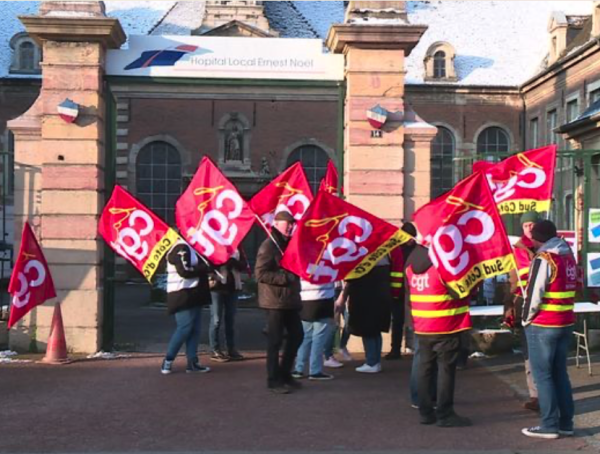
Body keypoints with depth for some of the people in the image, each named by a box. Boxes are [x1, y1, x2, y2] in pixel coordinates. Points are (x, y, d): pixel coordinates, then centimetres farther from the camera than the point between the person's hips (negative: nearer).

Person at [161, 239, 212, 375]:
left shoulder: (191, 248, 18)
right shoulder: (181, 248, -14)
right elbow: (184, 271, -22)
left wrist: (205, 268, 0)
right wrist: (204, 268, -14)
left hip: (193, 294, 10)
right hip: (183, 295, -10)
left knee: (194, 329, 7)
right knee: (184, 327, -10)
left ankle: (192, 362, 8)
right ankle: (168, 361, -1)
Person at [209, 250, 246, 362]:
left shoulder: (236, 249, 10)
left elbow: (243, 265, 0)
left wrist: (233, 261, -18)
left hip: (232, 287, 4)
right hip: (217, 287, -4)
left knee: (231, 320, 10)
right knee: (216, 320, -2)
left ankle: (232, 349, 16)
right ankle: (215, 351, 3)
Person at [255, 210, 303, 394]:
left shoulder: (288, 244, 16)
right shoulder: (269, 245, -12)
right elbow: (261, 274, -18)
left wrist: (295, 275, 8)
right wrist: (285, 278, -20)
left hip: (290, 299, 9)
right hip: (275, 301, -9)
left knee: (297, 335, 11)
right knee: (275, 341, -3)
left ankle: (284, 373, 24)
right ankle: (274, 380, 7)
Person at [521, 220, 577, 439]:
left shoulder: (544, 258, -14)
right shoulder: (568, 255, 10)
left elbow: (534, 294, -16)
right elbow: (573, 288, 13)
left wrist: (526, 319, -4)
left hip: (543, 325, -8)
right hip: (566, 323, 8)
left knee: (542, 375, -1)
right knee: (560, 373, 13)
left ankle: (549, 425, 1)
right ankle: (566, 423, 15)